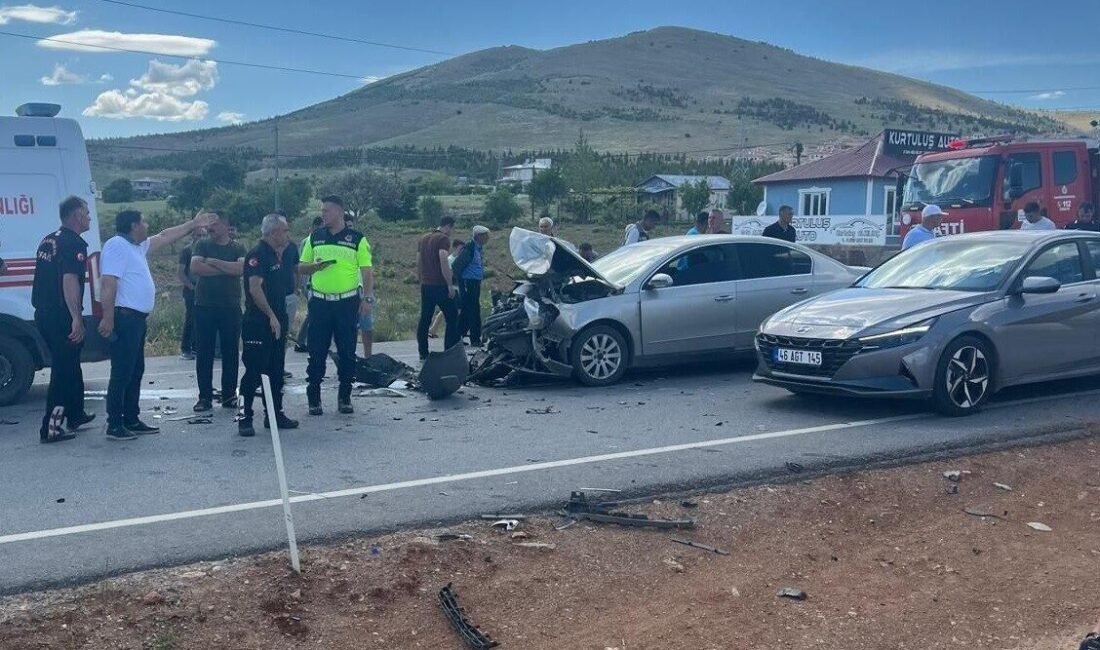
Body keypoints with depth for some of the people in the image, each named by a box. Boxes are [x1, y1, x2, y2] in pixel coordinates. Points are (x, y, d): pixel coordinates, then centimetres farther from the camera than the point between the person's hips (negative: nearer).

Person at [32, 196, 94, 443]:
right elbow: (70, 281, -24)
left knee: (69, 365, 22)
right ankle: (50, 429, -3)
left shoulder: (48, 240, 14)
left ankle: (75, 415, 34)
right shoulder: (74, 243, -14)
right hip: (62, 317, -9)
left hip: (44, 314, 9)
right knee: (63, 372, -3)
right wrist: (77, 319, -26)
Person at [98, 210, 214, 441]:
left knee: (136, 371, 14)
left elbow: (165, 236, 32)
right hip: (124, 317, -11)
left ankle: (131, 420, 21)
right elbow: (108, 284, -20)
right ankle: (114, 425, -4)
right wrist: (107, 318, -26)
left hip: (136, 318, 11)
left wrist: (193, 224, 35)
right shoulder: (117, 246, -12)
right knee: (122, 373, -8)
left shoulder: (138, 246, 17)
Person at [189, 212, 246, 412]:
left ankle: (229, 394, 14)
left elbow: (241, 268, -13)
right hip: (205, 306, 0)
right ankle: (205, 396, 9)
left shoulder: (237, 248, 6)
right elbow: (195, 267, -11)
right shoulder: (202, 244, 6)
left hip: (231, 307, 0)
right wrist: (227, 269, -10)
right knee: (204, 353, 2)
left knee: (231, 352, 4)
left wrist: (213, 262, -11)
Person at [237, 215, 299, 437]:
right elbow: (255, 288, -23)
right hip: (257, 321, -8)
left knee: (276, 370, 13)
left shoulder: (287, 252, 11)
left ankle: (275, 413, 22)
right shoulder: (258, 254, -14)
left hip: (278, 320, 8)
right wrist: (271, 316, -23)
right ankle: (244, 417, 1)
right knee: (254, 371, -6)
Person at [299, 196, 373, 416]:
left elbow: (367, 271, 0)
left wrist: (368, 298, -9)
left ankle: (344, 397, 15)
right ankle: (314, 398, 11)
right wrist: (315, 266, -8)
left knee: (347, 352, 4)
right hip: (319, 302, 2)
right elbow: (301, 267, 14)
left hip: (348, 302, -2)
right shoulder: (314, 237, 9)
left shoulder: (357, 239, 1)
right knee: (317, 352, 2)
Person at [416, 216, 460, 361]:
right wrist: (450, 285, -17)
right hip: (439, 285, -8)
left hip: (425, 285, 8)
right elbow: (443, 262, -19)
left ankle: (423, 353, 10)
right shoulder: (443, 239, -9)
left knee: (424, 319, 9)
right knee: (452, 318, 0)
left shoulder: (423, 239, 16)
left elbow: (418, 263, 17)